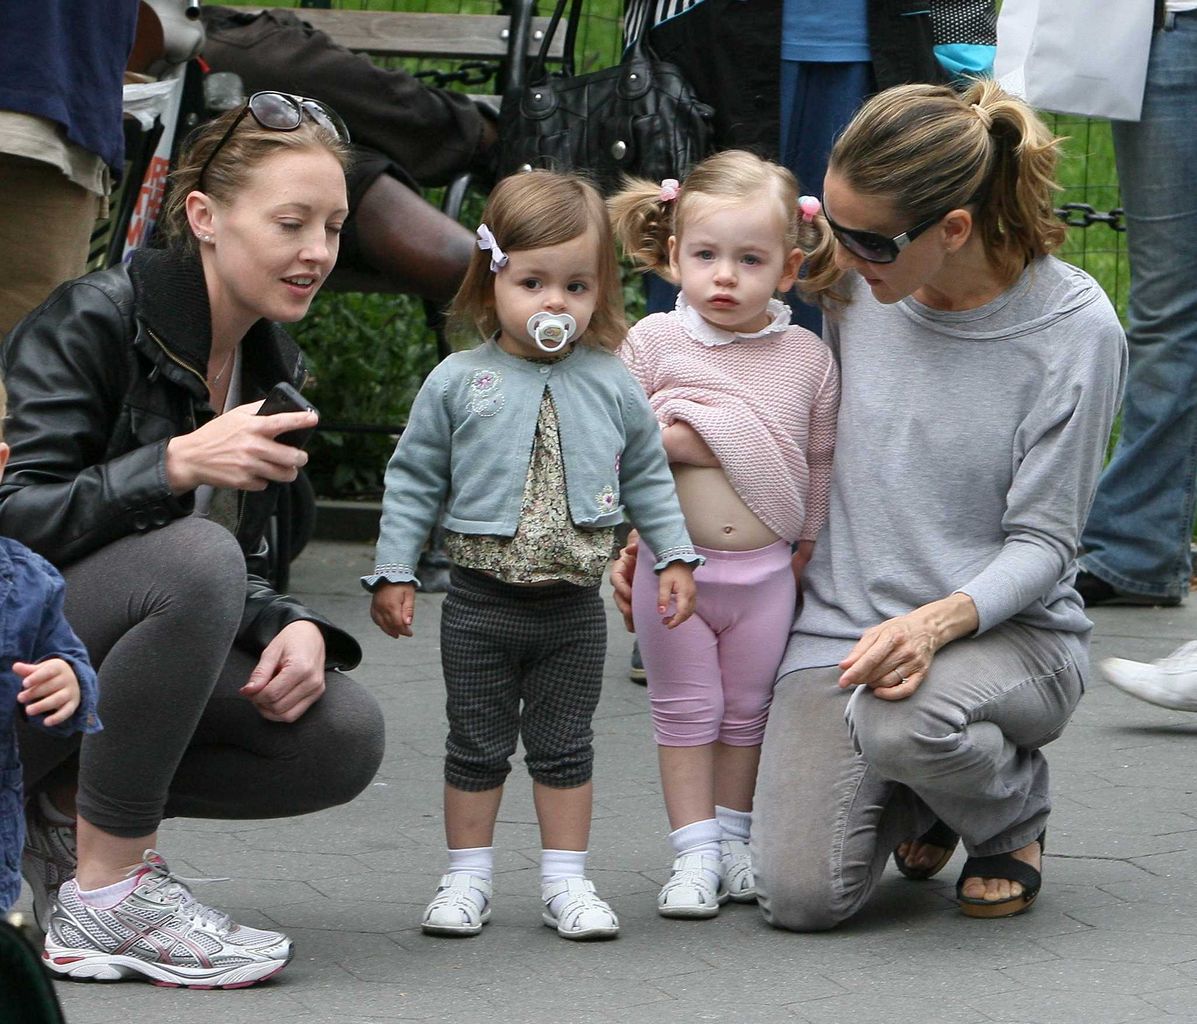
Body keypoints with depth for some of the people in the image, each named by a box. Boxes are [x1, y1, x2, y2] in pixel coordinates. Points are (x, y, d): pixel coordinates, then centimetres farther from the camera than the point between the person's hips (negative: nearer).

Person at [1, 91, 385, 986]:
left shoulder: (272, 367, 7)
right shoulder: (93, 322, -16)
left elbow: (243, 575, 11)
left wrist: (296, 628, -11)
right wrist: (177, 464, -33)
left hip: (109, 675, 7)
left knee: (344, 736, -14)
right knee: (192, 558, -34)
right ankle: (103, 900, -24)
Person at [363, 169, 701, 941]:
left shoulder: (613, 386, 0)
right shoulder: (458, 384, -4)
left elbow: (648, 477, 11)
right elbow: (414, 479, 2)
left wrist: (675, 557, 7)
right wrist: (393, 571, -1)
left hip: (573, 606, 1)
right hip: (481, 604, -1)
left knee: (564, 746, 9)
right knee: (478, 745, 8)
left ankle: (567, 880, 17)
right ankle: (468, 878, 17)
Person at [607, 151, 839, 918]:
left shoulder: (809, 358, 0)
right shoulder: (654, 343, -3)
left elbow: (822, 459, 8)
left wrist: (811, 544, 10)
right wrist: (675, 439, -16)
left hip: (767, 568, 1)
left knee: (748, 710, 11)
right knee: (685, 709, 4)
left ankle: (734, 838, 24)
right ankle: (694, 850, 9)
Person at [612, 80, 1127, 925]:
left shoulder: (1073, 330, -13)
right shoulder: (858, 285, 0)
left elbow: (1041, 541, -10)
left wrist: (936, 623, -30)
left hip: (1011, 631, -3)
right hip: (842, 630, 3)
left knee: (900, 717, -39)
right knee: (802, 896, -18)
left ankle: (1017, 815, -1)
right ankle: (920, 795, 19)